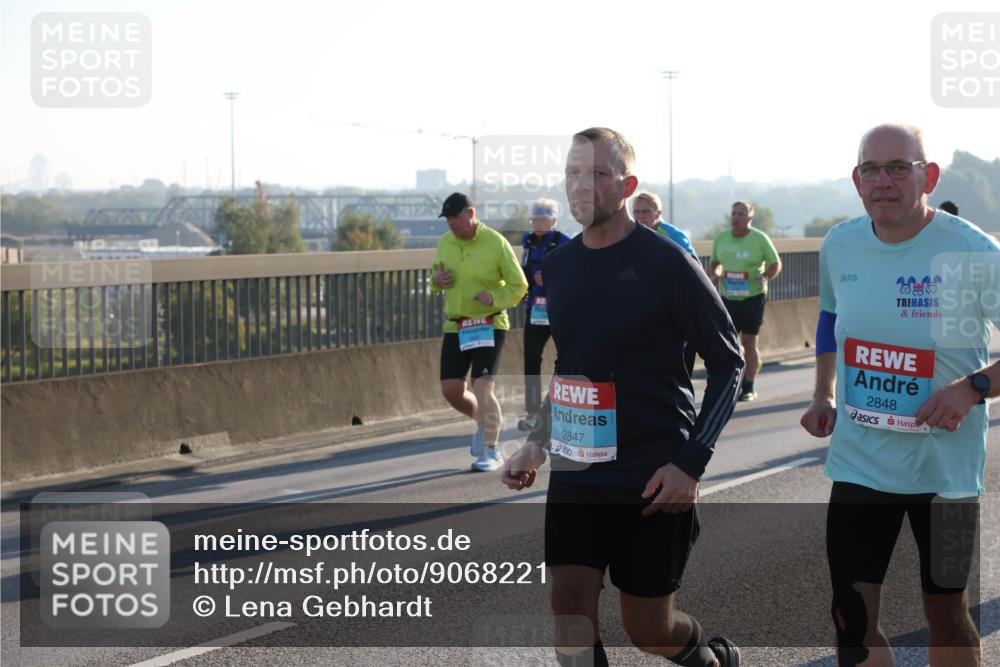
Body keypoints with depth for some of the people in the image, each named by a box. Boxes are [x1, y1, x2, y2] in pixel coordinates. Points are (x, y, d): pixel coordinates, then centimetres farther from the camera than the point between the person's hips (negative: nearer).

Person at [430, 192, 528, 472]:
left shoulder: (495, 242, -10)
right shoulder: (444, 243, 6)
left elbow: (519, 285, -6)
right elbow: (436, 275, 21)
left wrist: (495, 298, -24)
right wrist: (436, 280, -4)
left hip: (489, 325, -5)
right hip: (455, 327, 5)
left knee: (482, 387, -14)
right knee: (451, 389, 2)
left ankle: (491, 451, -2)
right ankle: (485, 422, 31)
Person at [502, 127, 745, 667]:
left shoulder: (665, 262, -11)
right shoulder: (557, 267, 6)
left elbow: (728, 363, -7)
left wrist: (691, 462, -16)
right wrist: (538, 445, 9)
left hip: (653, 478, -5)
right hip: (575, 472, 5)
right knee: (571, 608, -6)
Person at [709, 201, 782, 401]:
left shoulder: (760, 239, -5)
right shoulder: (721, 238, 7)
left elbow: (776, 264, 1)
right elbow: (714, 263, 19)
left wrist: (766, 277, -19)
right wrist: (715, 274, -4)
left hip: (753, 297, -4)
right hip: (727, 297, 4)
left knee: (749, 342, 2)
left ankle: (749, 387, 12)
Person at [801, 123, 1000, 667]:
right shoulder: (839, 246, -1)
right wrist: (823, 395, 10)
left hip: (945, 470, -3)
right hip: (859, 465, 3)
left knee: (946, 614, 13)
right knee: (852, 623, -1)